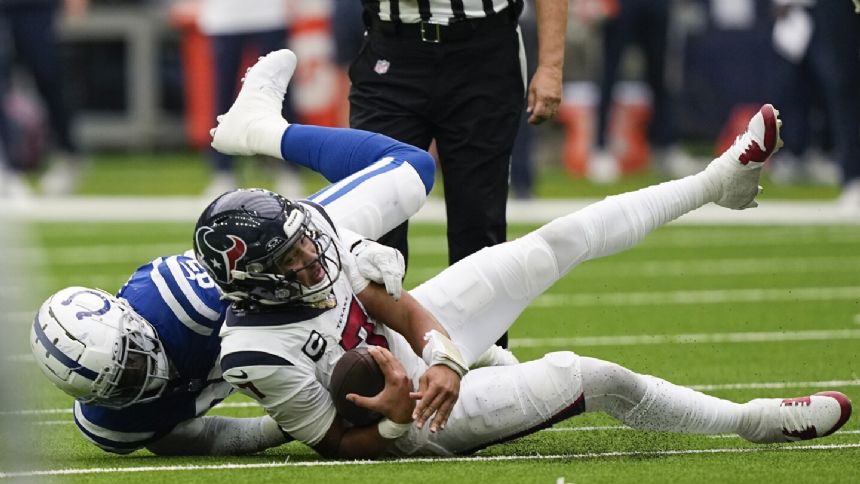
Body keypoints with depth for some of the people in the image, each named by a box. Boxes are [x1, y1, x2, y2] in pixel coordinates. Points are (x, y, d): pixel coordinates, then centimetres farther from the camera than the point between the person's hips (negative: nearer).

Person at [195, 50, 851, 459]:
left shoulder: (310, 243, -17)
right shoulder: (259, 355, -36)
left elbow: (396, 307, -6)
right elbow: (346, 448, -23)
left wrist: (443, 361, -25)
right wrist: (397, 417, -43)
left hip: (411, 346, 7)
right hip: (419, 422, -7)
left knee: (559, 244, 3)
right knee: (589, 377, -15)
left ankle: (718, 182, 23)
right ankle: (755, 419, 7)